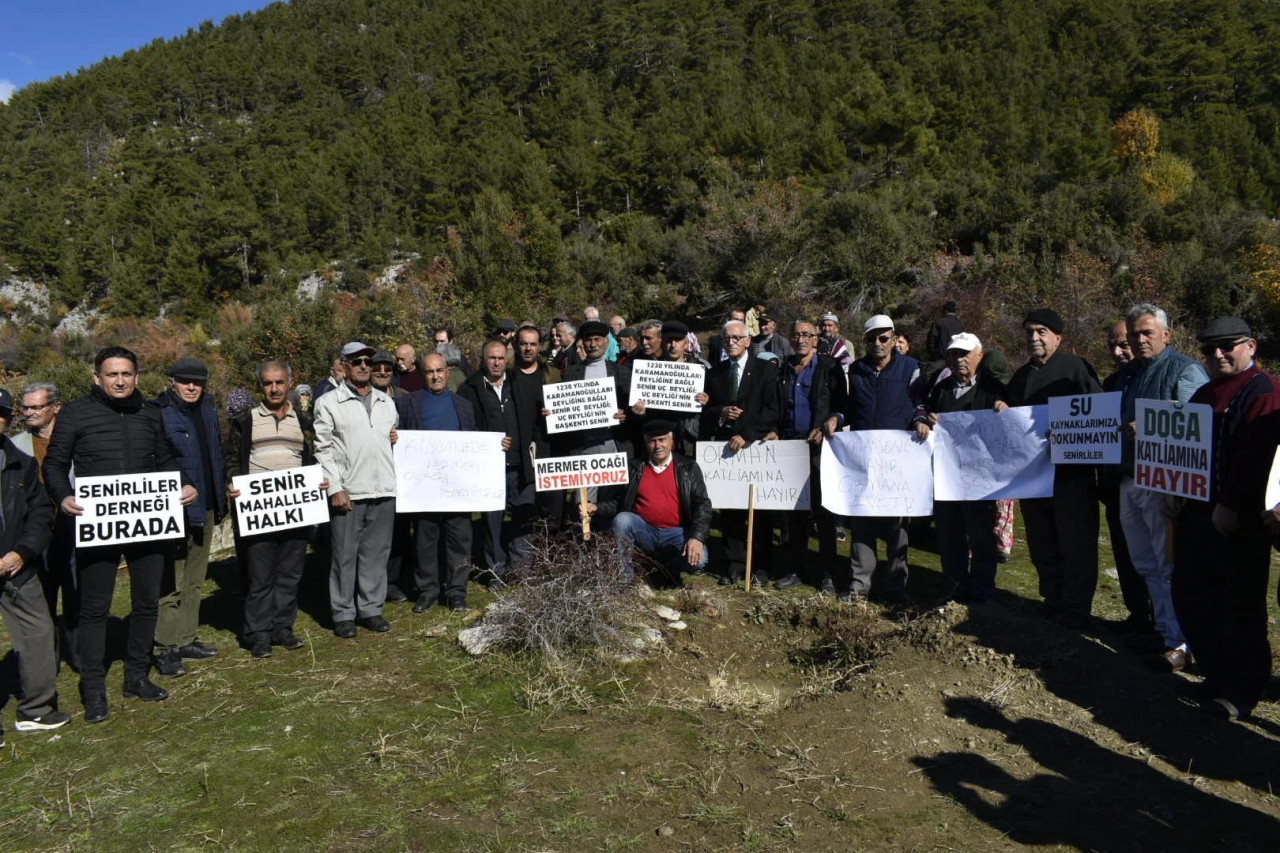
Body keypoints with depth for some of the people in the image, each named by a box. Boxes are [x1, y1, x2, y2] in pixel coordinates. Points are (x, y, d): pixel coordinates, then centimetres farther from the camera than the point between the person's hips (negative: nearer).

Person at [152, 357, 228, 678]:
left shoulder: (208, 412, 12)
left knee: (194, 580, 16)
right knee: (171, 582, -4)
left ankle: (186, 639, 27)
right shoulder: (159, 414, -11)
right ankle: (165, 649, 4)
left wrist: (220, 501, 16)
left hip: (205, 508, 8)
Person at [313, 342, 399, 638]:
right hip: (348, 492, -4)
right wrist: (335, 488, -10)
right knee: (344, 555, 1)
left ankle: (371, 609, 18)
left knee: (377, 553, 8)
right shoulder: (328, 403, 1)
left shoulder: (386, 402, 16)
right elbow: (323, 449, -3)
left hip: (384, 490, 4)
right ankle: (343, 614, 11)